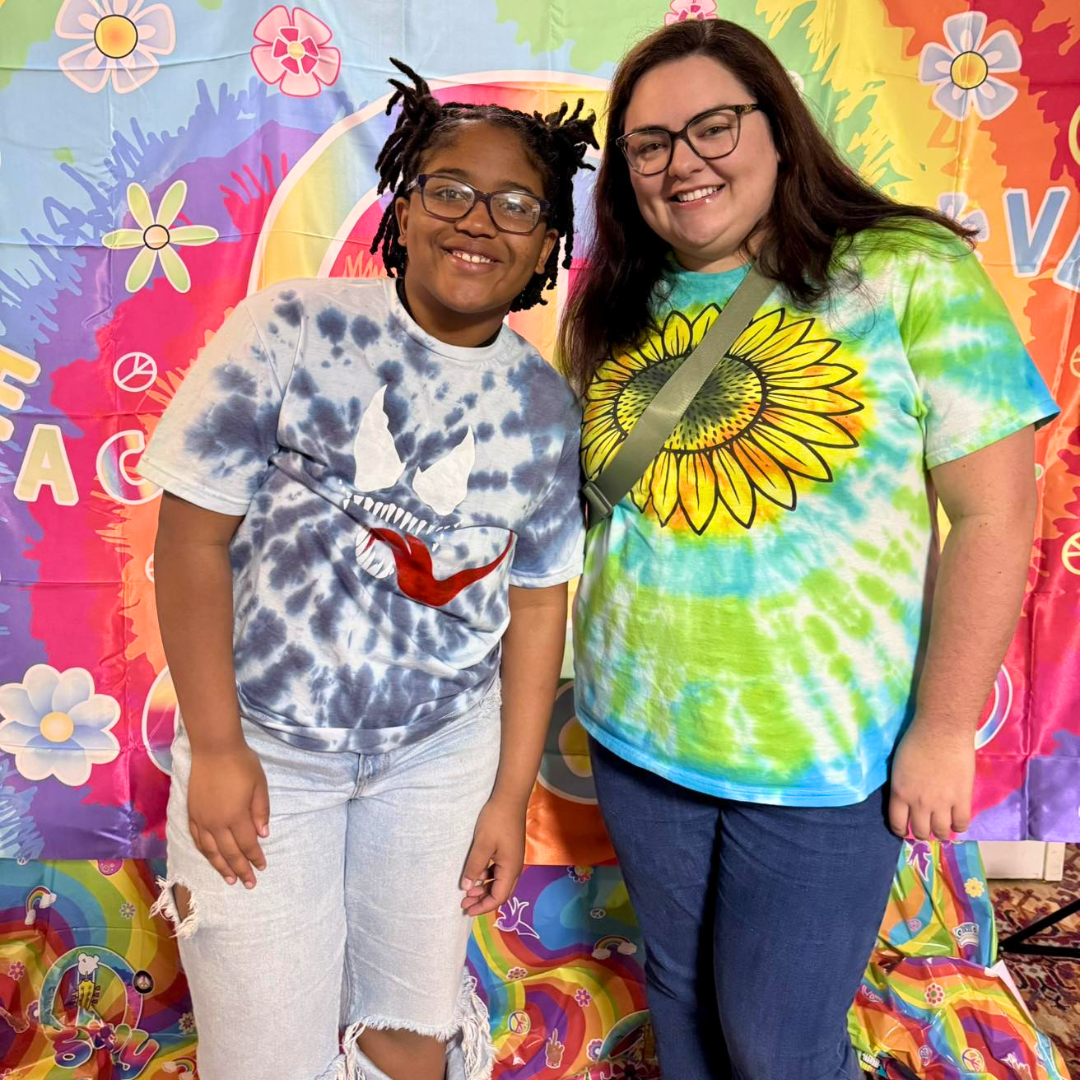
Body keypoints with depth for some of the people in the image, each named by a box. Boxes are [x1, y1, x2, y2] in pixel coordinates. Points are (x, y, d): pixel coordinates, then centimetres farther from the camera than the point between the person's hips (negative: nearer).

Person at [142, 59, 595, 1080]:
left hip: (444, 747, 3)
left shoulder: (547, 408, -3)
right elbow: (191, 538, -10)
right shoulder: (290, 331, -13)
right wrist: (216, 750, -11)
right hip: (263, 740, -2)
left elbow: (536, 605, 1)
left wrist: (511, 794, 3)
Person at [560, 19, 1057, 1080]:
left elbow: (993, 516, -11)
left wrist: (943, 730, -12)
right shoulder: (616, 308, 3)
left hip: (823, 756, -4)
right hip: (635, 730, 5)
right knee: (679, 991, 24)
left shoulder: (912, 273, -11)